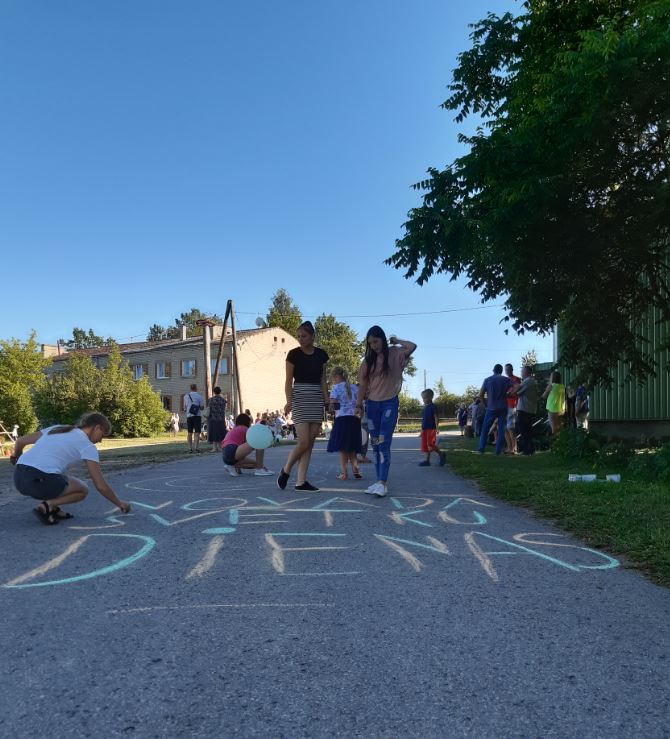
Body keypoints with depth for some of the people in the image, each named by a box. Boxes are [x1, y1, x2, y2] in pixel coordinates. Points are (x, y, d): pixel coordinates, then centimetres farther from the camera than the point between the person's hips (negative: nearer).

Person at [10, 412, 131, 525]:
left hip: (19, 478, 7)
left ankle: (52, 508, 17)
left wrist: (16, 455, 50)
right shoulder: (87, 446, 4)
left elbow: (20, 441, 27)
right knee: (83, 490, 18)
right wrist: (120, 503, 16)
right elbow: (101, 486, 2)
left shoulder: (57, 428, 22)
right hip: (39, 481, -7)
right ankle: (47, 506, -3)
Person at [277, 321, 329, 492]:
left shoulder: (321, 354, 9)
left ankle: (301, 481, 8)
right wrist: (288, 401, -16)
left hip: (316, 399, 4)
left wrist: (327, 399, 1)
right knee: (304, 442, -11)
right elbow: (288, 381, -3)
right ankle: (285, 470, 12)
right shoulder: (294, 354, -1)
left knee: (310, 443, 2)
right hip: (299, 397, -4)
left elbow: (323, 380, 12)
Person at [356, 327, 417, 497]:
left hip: (390, 403, -4)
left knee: (384, 443, -12)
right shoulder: (368, 359, 6)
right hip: (372, 404, 4)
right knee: (375, 444, 6)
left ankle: (382, 483, -14)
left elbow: (413, 347, -20)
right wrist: (359, 405, 5)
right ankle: (379, 481, 12)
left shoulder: (395, 354, -2)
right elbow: (363, 384, 8)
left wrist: (396, 341, -5)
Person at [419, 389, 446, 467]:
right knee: (425, 446, 7)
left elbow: (436, 418, -12)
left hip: (431, 429, -8)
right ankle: (427, 460, 11)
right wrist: (422, 429, 21)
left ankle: (441, 454, 7)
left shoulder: (433, 406, -7)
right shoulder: (425, 407, 16)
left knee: (431, 444, -13)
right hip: (425, 429, 8)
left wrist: (437, 428, -20)